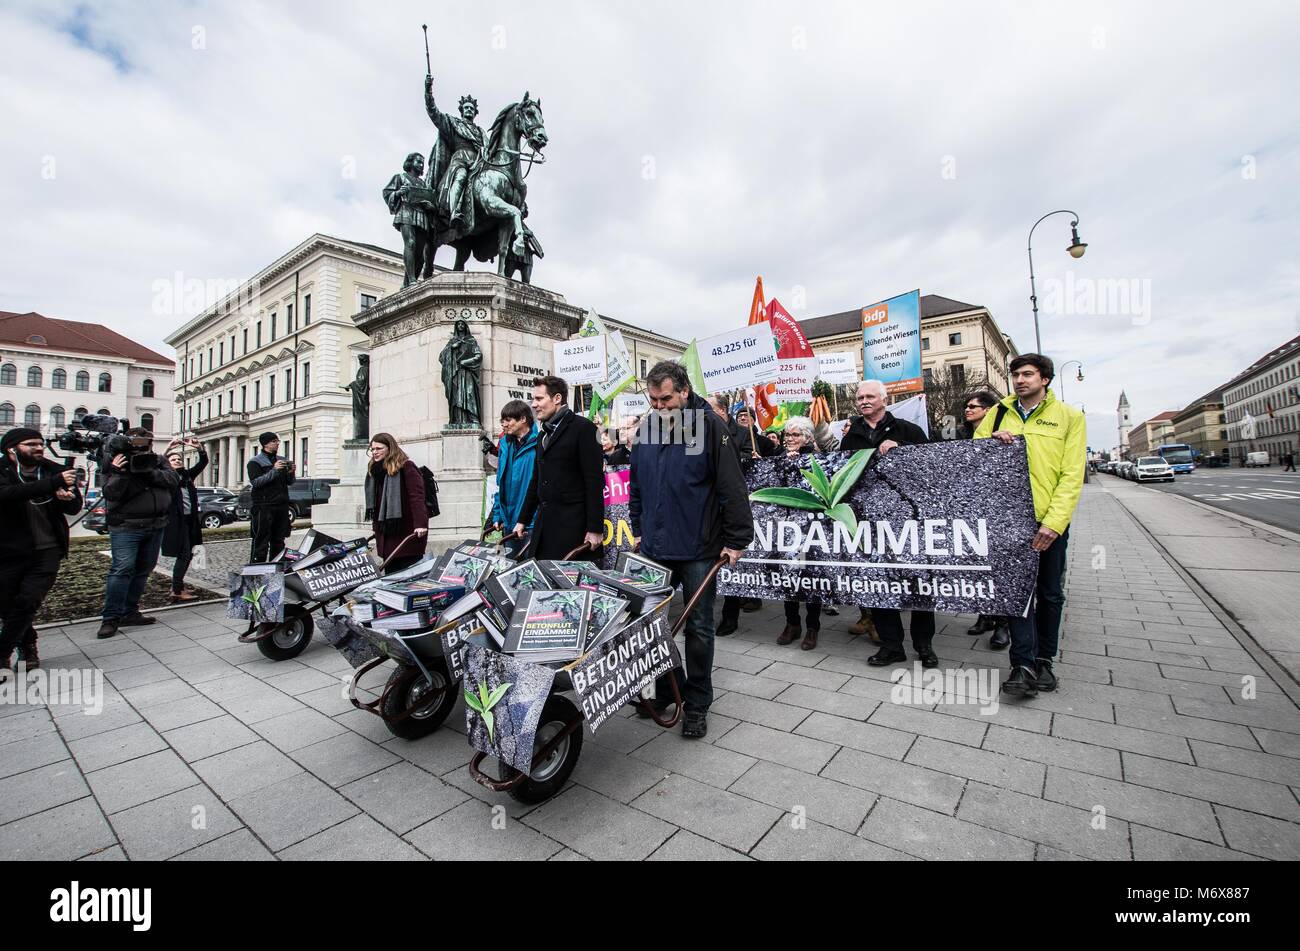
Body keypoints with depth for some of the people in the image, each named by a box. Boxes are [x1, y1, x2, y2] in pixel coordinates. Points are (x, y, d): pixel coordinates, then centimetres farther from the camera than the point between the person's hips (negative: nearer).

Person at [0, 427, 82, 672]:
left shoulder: (54, 470, 2)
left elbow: (75, 507, 2)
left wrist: (67, 498, -21)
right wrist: (54, 483, -40)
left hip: (47, 552, 0)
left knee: (27, 603, -9)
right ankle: (27, 646, 31)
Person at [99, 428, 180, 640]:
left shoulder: (158, 462, 9)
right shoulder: (117, 464, -1)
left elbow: (174, 479, -7)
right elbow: (110, 494, -12)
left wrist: (150, 472, -20)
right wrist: (119, 473, -26)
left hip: (156, 526, 4)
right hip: (126, 527, -4)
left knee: (143, 570, 9)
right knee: (122, 569, -11)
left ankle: (130, 613, 19)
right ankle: (111, 618, -4)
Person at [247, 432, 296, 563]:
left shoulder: (282, 460, 17)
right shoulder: (255, 462, 0)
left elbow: (290, 483, 19)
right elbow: (255, 481, -13)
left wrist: (290, 473, -2)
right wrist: (274, 470, -20)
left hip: (282, 506, 6)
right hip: (263, 507, -6)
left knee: (279, 542, 10)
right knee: (261, 542, -8)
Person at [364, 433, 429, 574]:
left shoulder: (406, 467, -11)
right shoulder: (374, 469, 15)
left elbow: (417, 497, -20)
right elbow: (374, 501, 22)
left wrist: (420, 524, -27)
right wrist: (375, 523, 22)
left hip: (408, 531, -8)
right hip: (385, 530, 8)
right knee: (390, 571, 11)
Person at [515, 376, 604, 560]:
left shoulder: (583, 428, -6)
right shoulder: (544, 433, 18)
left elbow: (595, 481, -12)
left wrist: (595, 528, -16)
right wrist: (523, 520, 20)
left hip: (572, 524, -7)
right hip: (543, 523, 7)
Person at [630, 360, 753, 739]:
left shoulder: (710, 426, -10)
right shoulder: (647, 427, 7)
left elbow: (732, 488, -11)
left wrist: (736, 540, -12)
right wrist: (638, 530, 16)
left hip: (698, 550, -5)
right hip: (655, 547, 5)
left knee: (698, 628, 8)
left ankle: (697, 704, 24)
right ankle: (666, 690, 33)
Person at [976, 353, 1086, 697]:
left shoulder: (1070, 417, 2)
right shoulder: (998, 413, 9)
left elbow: (1072, 476, -5)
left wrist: (1054, 523, -15)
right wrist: (992, 439, -11)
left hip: (1051, 522, 0)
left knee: (1050, 594, 11)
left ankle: (1044, 660, 26)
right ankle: (1024, 665, 0)